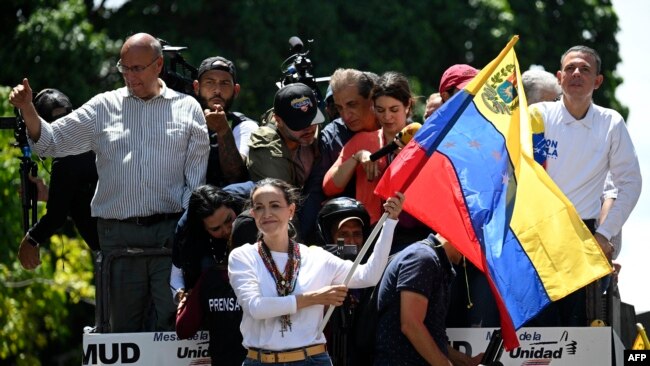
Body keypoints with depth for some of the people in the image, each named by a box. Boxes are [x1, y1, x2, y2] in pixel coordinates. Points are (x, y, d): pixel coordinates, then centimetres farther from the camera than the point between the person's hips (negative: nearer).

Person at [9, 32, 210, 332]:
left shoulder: (187, 109, 8)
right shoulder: (103, 108, 11)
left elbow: (197, 176, 5)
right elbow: (50, 142, 9)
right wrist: (27, 109, -8)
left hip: (170, 232, -2)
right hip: (118, 236, 2)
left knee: (175, 322, -6)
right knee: (123, 326, 6)